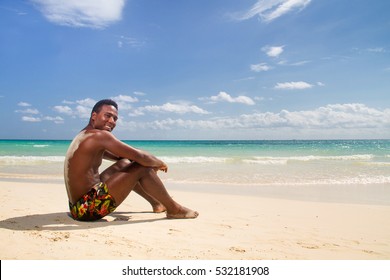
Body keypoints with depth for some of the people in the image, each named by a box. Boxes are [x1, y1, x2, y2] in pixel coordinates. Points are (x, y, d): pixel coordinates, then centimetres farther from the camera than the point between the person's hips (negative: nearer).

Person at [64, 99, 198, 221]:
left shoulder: (84, 135, 15)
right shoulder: (100, 135, -16)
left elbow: (119, 156, 23)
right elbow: (140, 156, -20)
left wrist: (152, 163, 13)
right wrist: (160, 163, 1)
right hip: (89, 207, -10)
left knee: (124, 164, 23)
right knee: (142, 167, -11)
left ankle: (156, 203, 32)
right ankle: (174, 209, 4)